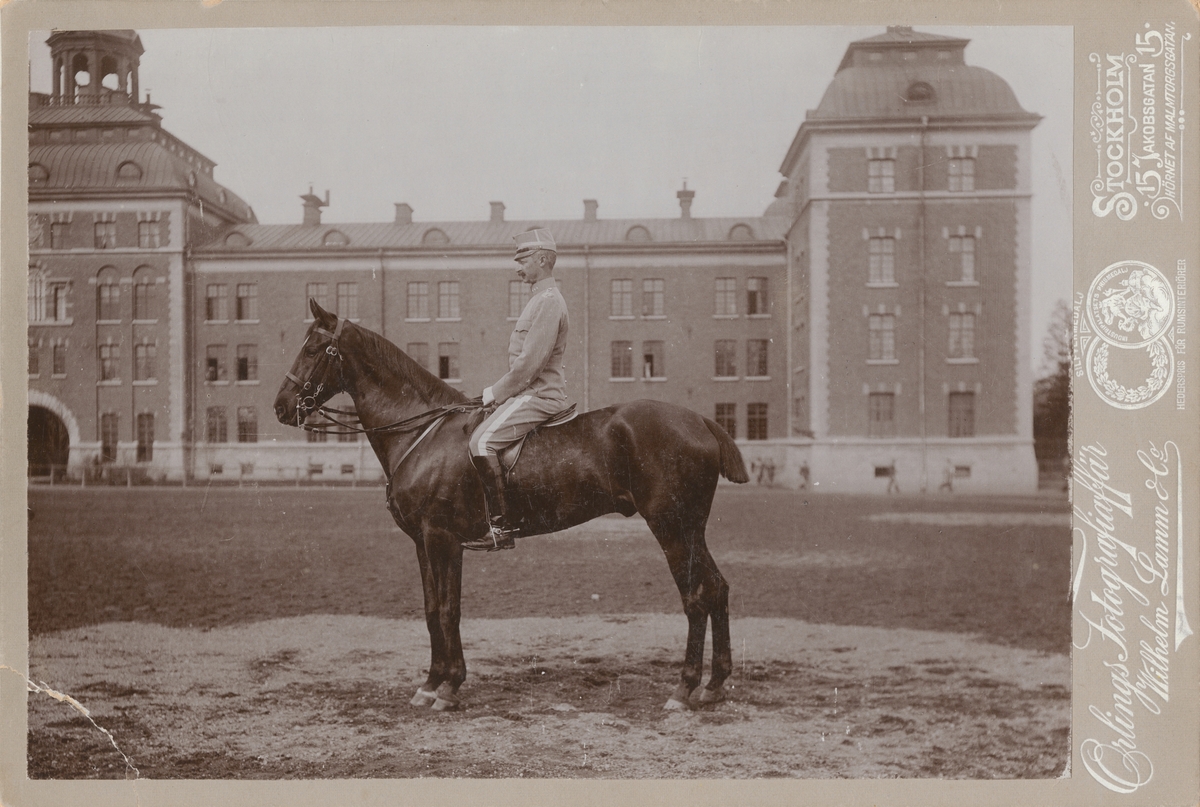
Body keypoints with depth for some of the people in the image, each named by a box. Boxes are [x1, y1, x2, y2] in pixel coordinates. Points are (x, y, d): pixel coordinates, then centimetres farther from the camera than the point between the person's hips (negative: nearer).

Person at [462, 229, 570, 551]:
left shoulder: (549, 301, -14)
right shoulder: (540, 298, 20)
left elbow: (529, 364, -21)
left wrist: (496, 393, -11)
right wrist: (498, 391, 15)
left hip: (539, 396, -11)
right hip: (530, 393, 11)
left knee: (481, 442, -24)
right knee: (477, 434, 16)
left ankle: (501, 528, -24)